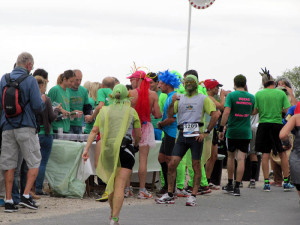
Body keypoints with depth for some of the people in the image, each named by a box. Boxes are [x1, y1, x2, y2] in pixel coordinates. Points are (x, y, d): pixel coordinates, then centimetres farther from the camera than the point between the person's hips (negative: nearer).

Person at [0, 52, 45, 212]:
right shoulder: (30, 81, -8)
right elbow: (38, 107, -12)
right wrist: (43, 100, 9)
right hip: (26, 127, -4)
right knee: (34, 162, 7)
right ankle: (26, 196, -3)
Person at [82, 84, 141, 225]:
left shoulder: (104, 111, 12)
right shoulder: (131, 111, 6)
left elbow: (94, 131, 4)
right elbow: (138, 135, 10)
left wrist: (86, 149, 3)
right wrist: (136, 145, 29)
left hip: (107, 150, 3)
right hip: (124, 149, -3)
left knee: (111, 185, 19)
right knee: (120, 186, -8)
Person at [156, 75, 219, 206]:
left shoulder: (203, 99, 5)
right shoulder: (180, 99, 17)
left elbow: (215, 115, -4)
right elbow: (170, 115, 12)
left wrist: (206, 132, -8)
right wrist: (172, 103, -5)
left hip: (195, 135, -3)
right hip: (182, 135, 4)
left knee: (196, 166, -1)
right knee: (172, 164, -3)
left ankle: (193, 196, 3)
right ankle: (169, 195, 4)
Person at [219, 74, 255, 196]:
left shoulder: (231, 95, -7)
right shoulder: (251, 97, 4)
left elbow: (226, 113, -15)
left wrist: (221, 129, -11)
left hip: (232, 131, -2)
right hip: (246, 132, 2)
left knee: (231, 156, 15)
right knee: (241, 159, -2)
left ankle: (230, 184, 23)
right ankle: (237, 187, -7)